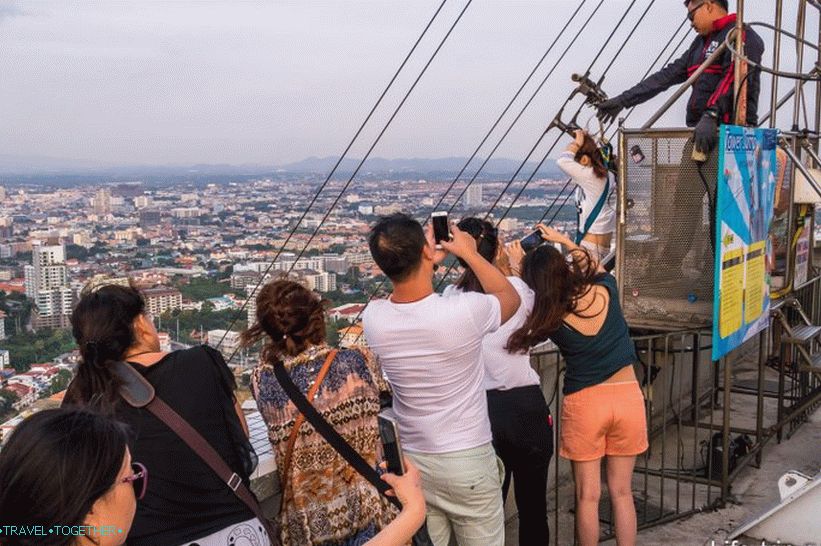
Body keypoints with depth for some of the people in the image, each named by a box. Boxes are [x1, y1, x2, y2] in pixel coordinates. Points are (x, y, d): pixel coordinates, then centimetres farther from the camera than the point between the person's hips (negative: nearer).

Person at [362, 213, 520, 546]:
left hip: (410, 461, 4)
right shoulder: (464, 311, -23)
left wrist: (426, 263, 14)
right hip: (468, 461, -3)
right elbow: (511, 299, 1)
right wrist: (469, 253, 8)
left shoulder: (373, 319, -12)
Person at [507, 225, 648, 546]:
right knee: (621, 491, 13)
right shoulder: (605, 290, -9)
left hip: (584, 402, -3)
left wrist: (518, 272, -1)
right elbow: (593, 265, 15)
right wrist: (562, 240, 20)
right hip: (627, 396, 3)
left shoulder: (552, 321, -15)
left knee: (587, 496, 9)